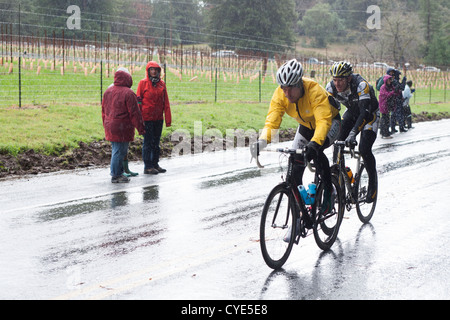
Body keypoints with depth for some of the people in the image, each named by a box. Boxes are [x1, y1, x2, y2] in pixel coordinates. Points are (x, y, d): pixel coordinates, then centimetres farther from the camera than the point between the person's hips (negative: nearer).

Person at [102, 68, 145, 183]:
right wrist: (140, 128, -7)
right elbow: (134, 113, -13)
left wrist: (106, 125, 26)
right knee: (119, 151, -2)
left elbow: (104, 110, 18)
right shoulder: (128, 93, -13)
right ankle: (116, 176, 2)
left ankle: (118, 172, 23)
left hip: (110, 127, 8)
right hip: (122, 128, -8)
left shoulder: (107, 92, 12)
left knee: (115, 150, 17)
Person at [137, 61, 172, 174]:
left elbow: (166, 102, 8)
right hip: (147, 118, -5)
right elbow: (138, 101, -5)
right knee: (148, 143, -1)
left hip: (158, 118, 5)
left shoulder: (162, 84, 7)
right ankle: (148, 167, 5)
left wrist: (168, 118, 4)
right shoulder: (143, 83, -5)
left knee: (156, 142, 13)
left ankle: (155, 164, 22)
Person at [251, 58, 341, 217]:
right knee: (294, 167, -8)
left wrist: (314, 144, -64)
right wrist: (262, 141, -49)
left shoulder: (315, 91, -38)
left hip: (330, 121, -5)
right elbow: (271, 121, -30)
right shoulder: (280, 94, -24)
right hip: (306, 125, 5)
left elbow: (324, 122, -47)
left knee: (316, 151, -34)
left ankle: (329, 191, -12)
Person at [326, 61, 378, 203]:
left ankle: (373, 184, 1)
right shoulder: (331, 87, -22)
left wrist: (353, 133, -57)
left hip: (370, 114, -5)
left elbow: (365, 113, -44)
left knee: (364, 149, -20)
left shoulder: (361, 85, -37)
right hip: (351, 113, 5)